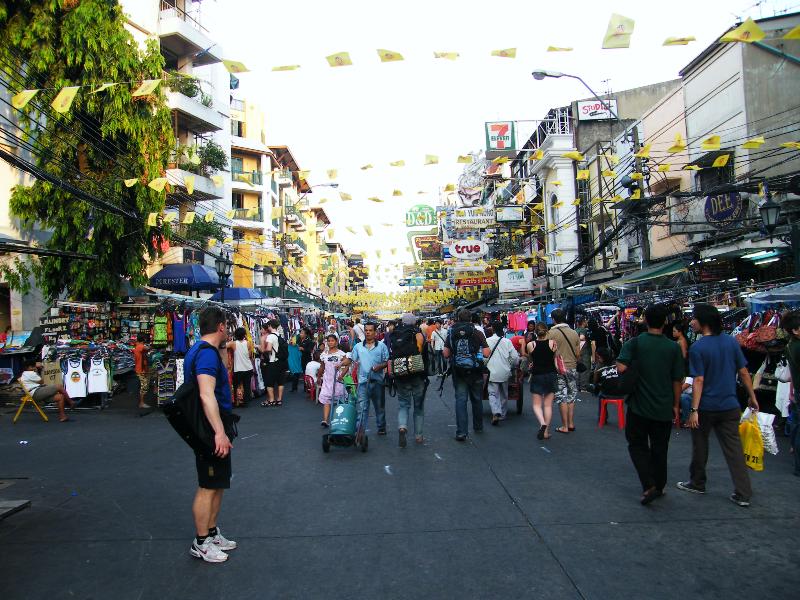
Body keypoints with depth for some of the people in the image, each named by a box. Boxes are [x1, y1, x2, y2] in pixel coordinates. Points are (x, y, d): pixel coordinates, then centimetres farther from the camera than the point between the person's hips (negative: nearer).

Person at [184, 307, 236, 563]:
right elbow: (206, 395, -32)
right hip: (212, 432, -10)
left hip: (211, 431, 10)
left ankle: (212, 532, 32)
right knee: (208, 487, 2)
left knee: (218, 484, 19)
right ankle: (201, 543, 15)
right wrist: (220, 433, -33)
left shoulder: (199, 350, 13)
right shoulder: (207, 352, -21)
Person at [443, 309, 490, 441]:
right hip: (475, 372, 0)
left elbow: (446, 354, -3)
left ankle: (461, 432, -6)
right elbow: (486, 354, -10)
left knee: (460, 400, 2)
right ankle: (478, 427, 32)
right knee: (477, 399, 17)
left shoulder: (451, 333, -3)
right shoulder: (477, 333, -7)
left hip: (458, 372, 0)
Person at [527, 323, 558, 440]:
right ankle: (546, 431, 9)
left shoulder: (530, 345, -9)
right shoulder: (553, 343, -8)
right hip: (551, 375, 1)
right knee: (548, 405, 8)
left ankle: (542, 423, -17)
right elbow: (555, 360, 0)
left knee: (536, 404, 8)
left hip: (537, 376, -1)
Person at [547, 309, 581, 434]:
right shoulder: (574, 333, 3)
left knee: (562, 398, 1)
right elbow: (578, 353, 7)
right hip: (572, 368, 4)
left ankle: (565, 426, 4)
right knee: (571, 396, 14)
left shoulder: (551, 333, -11)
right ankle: (571, 424, 19)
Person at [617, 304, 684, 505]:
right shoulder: (673, 347, -4)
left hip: (638, 406, -2)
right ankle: (659, 487, 27)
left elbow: (621, 368, -21)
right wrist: (676, 405, 12)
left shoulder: (634, 343, -10)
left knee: (638, 445, 9)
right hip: (663, 407, 2)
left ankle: (649, 486, -5)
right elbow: (677, 380, 0)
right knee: (660, 449, 16)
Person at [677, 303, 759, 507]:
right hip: (730, 406, 4)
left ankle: (697, 483, 27)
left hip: (706, 407, -4)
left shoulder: (697, 348, -15)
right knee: (734, 449, 8)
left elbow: (698, 380, -17)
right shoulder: (731, 341, 0)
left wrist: (694, 410, -15)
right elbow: (743, 372, 4)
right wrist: (752, 397, 15)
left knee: (700, 446, 13)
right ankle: (743, 494, 9)